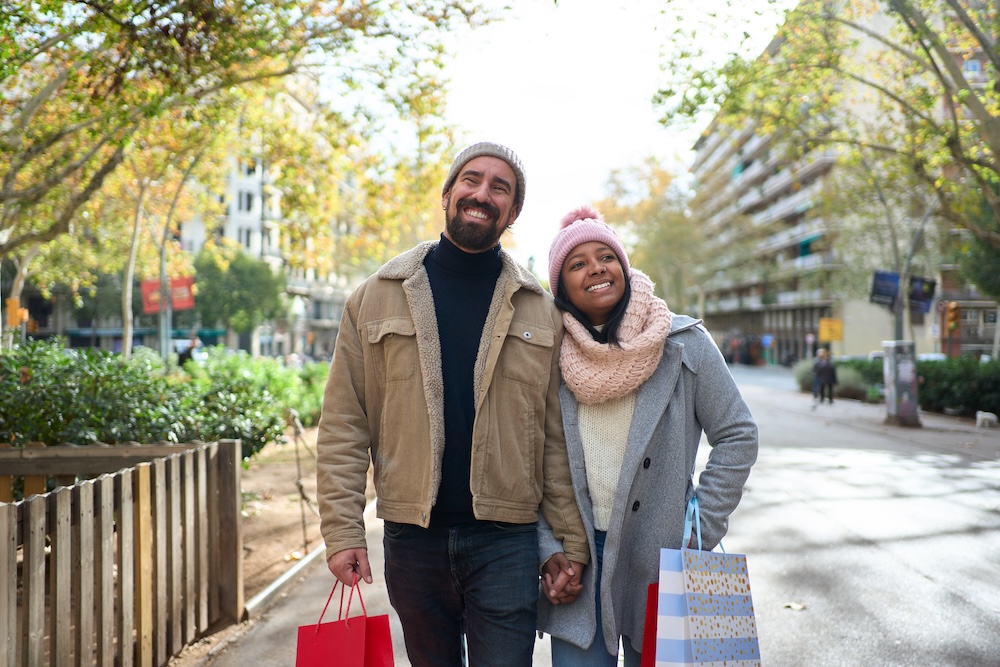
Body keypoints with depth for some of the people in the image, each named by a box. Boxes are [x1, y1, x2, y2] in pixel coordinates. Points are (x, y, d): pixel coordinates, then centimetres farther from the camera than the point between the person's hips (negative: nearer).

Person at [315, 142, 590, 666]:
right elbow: (343, 427, 0)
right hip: (413, 538, 1)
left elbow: (558, 440, 3)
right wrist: (343, 532, -6)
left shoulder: (539, 311, 4)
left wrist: (572, 543, -1)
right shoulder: (377, 298, 3)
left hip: (505, 542, -1)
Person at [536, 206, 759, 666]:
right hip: (576, 562, 1)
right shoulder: (550, 354, 0)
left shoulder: (683, 343, -5)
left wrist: (698, 536, -5)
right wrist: (549, 551, -4)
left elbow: (737, 437, -2)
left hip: (660, 562, -1)